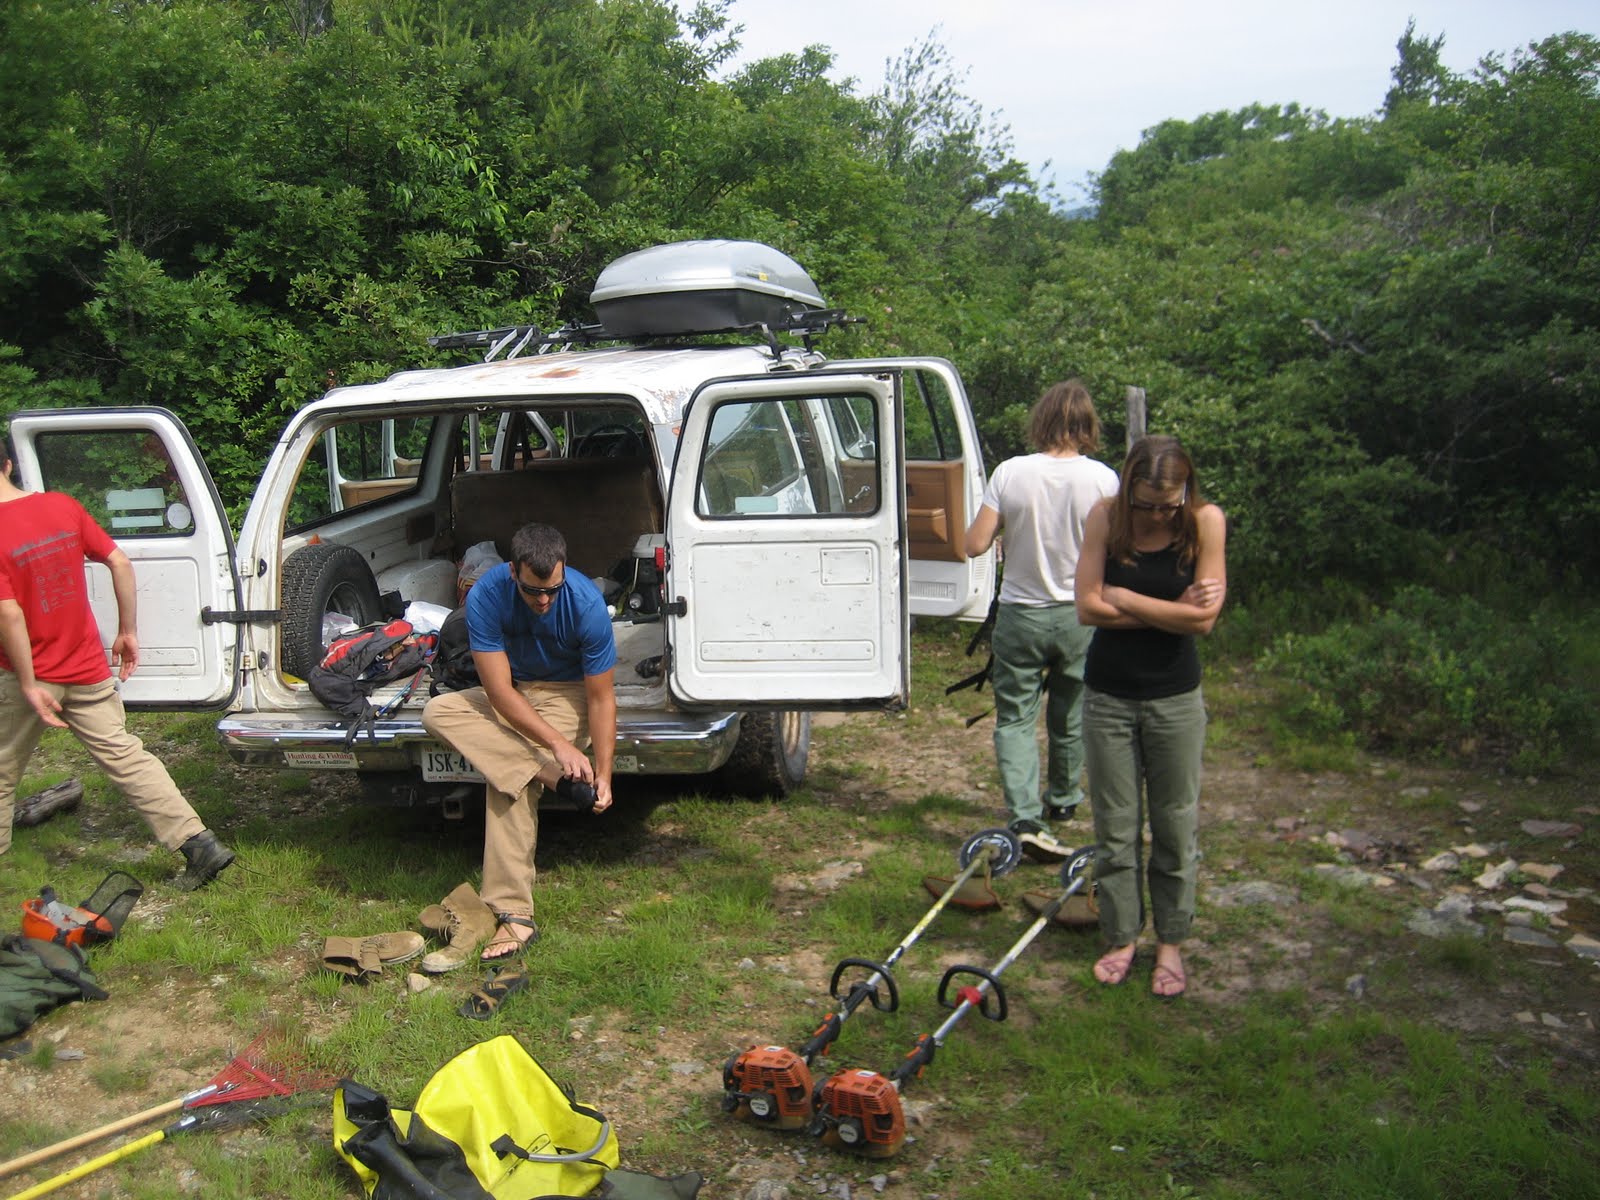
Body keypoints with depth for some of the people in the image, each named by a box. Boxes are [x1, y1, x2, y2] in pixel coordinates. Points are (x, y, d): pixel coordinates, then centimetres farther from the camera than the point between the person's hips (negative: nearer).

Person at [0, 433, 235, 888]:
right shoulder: (63, 506, -1)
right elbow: (120, 563, 1)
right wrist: (128, 630, 9)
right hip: (87, 668, 5)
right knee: (126, 756, 7)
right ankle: (200, 844, 2)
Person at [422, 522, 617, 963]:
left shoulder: (587, 605, -26)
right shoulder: (486, 595, -24)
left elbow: (601, 698, -18)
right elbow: (500, 692, -25)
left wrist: (603, 774, -26)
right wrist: (559, 746, -35)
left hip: (565, 695, -4)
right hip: (512, 692, 4)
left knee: (509, 777, -27)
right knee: (438, 712, -25)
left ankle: (514, 914, -28)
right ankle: (555, 778, -33)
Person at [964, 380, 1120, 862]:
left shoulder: (1010, 473, -12)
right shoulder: (1103, 479, -10)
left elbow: (975, 545, -10)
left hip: (1020, 614, -1)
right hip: (1079, 614, 2)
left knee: (1015, 718, 5)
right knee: (1071, 716, 20)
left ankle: (1025, 819, -9)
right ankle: (1062, 799, 39)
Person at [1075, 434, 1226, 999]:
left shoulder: (1206, 522, -10)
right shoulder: (1106, 517, -8)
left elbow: (1203, 617, -16)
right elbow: (1088, 607, -13)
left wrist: (1125, 600, -12)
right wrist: (1170, 610, -13)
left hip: (1175, 697, -1)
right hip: (1108, 694, 1)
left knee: (1176, 825, 9)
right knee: (1115, 826, 10)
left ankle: (1171, 942, 26)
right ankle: (1122, 937, 26)